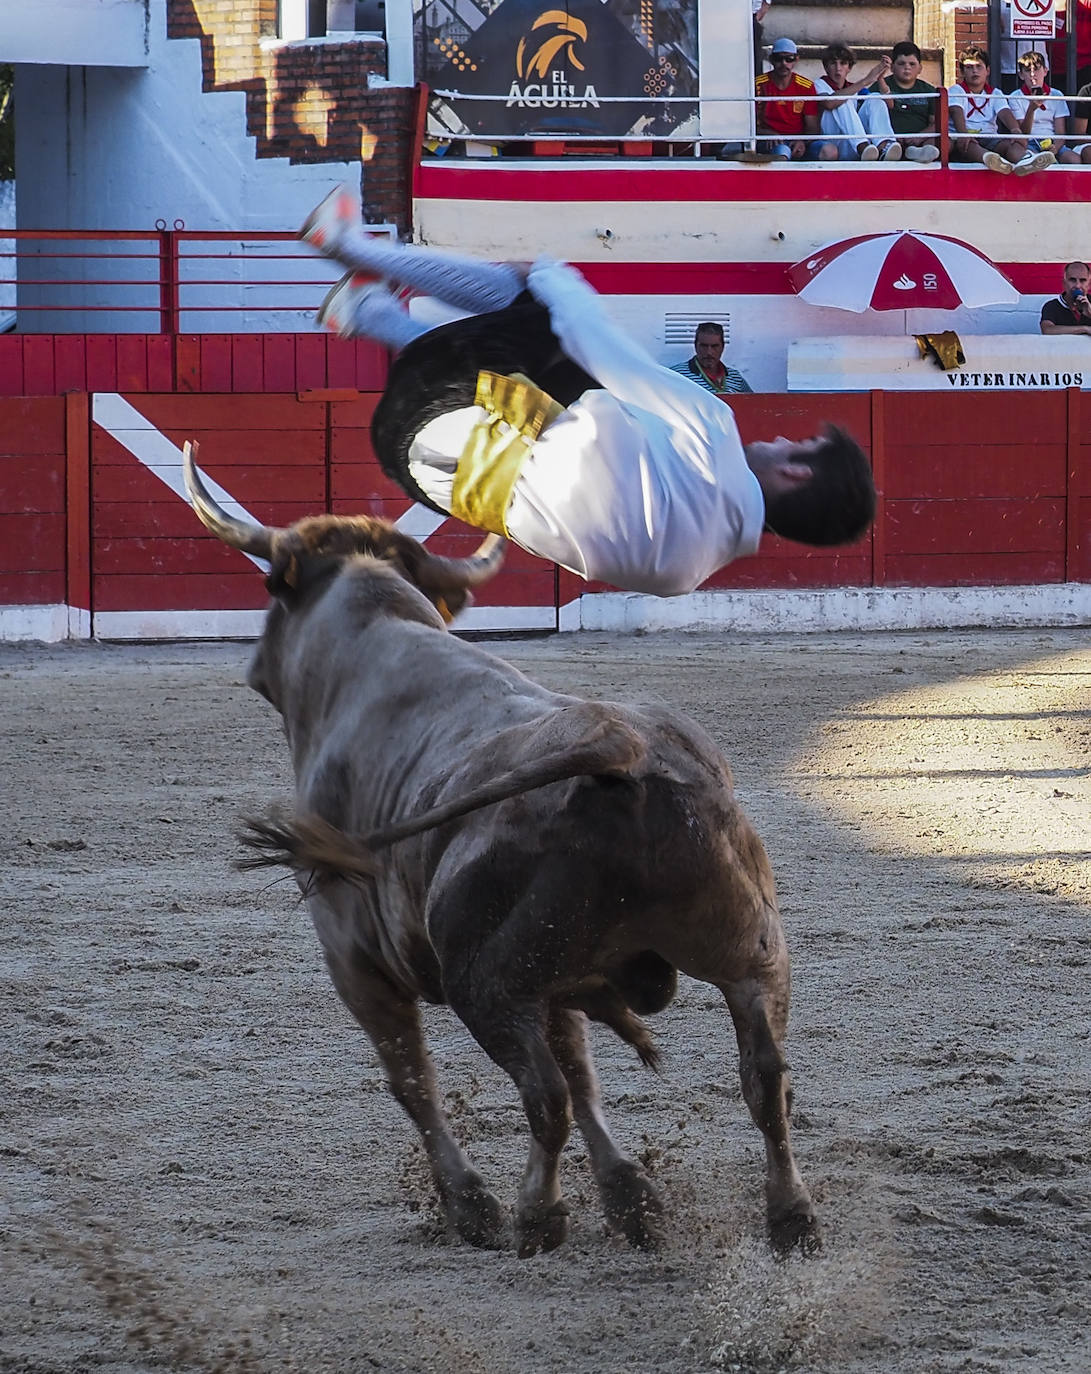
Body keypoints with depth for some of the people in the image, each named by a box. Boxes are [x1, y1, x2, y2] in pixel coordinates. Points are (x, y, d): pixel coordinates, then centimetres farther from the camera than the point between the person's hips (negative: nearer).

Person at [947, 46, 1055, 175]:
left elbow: (1005, 113, 2)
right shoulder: (955, 90, 11)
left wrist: (1015, 130, -22)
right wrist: (963, 134, -32)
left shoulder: (994, 93, 21)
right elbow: (957, 112, -10)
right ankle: (988, 158, -75)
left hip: (990, 138, 3)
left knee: (1011, 143, -29)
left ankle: (1023, 160, -67)